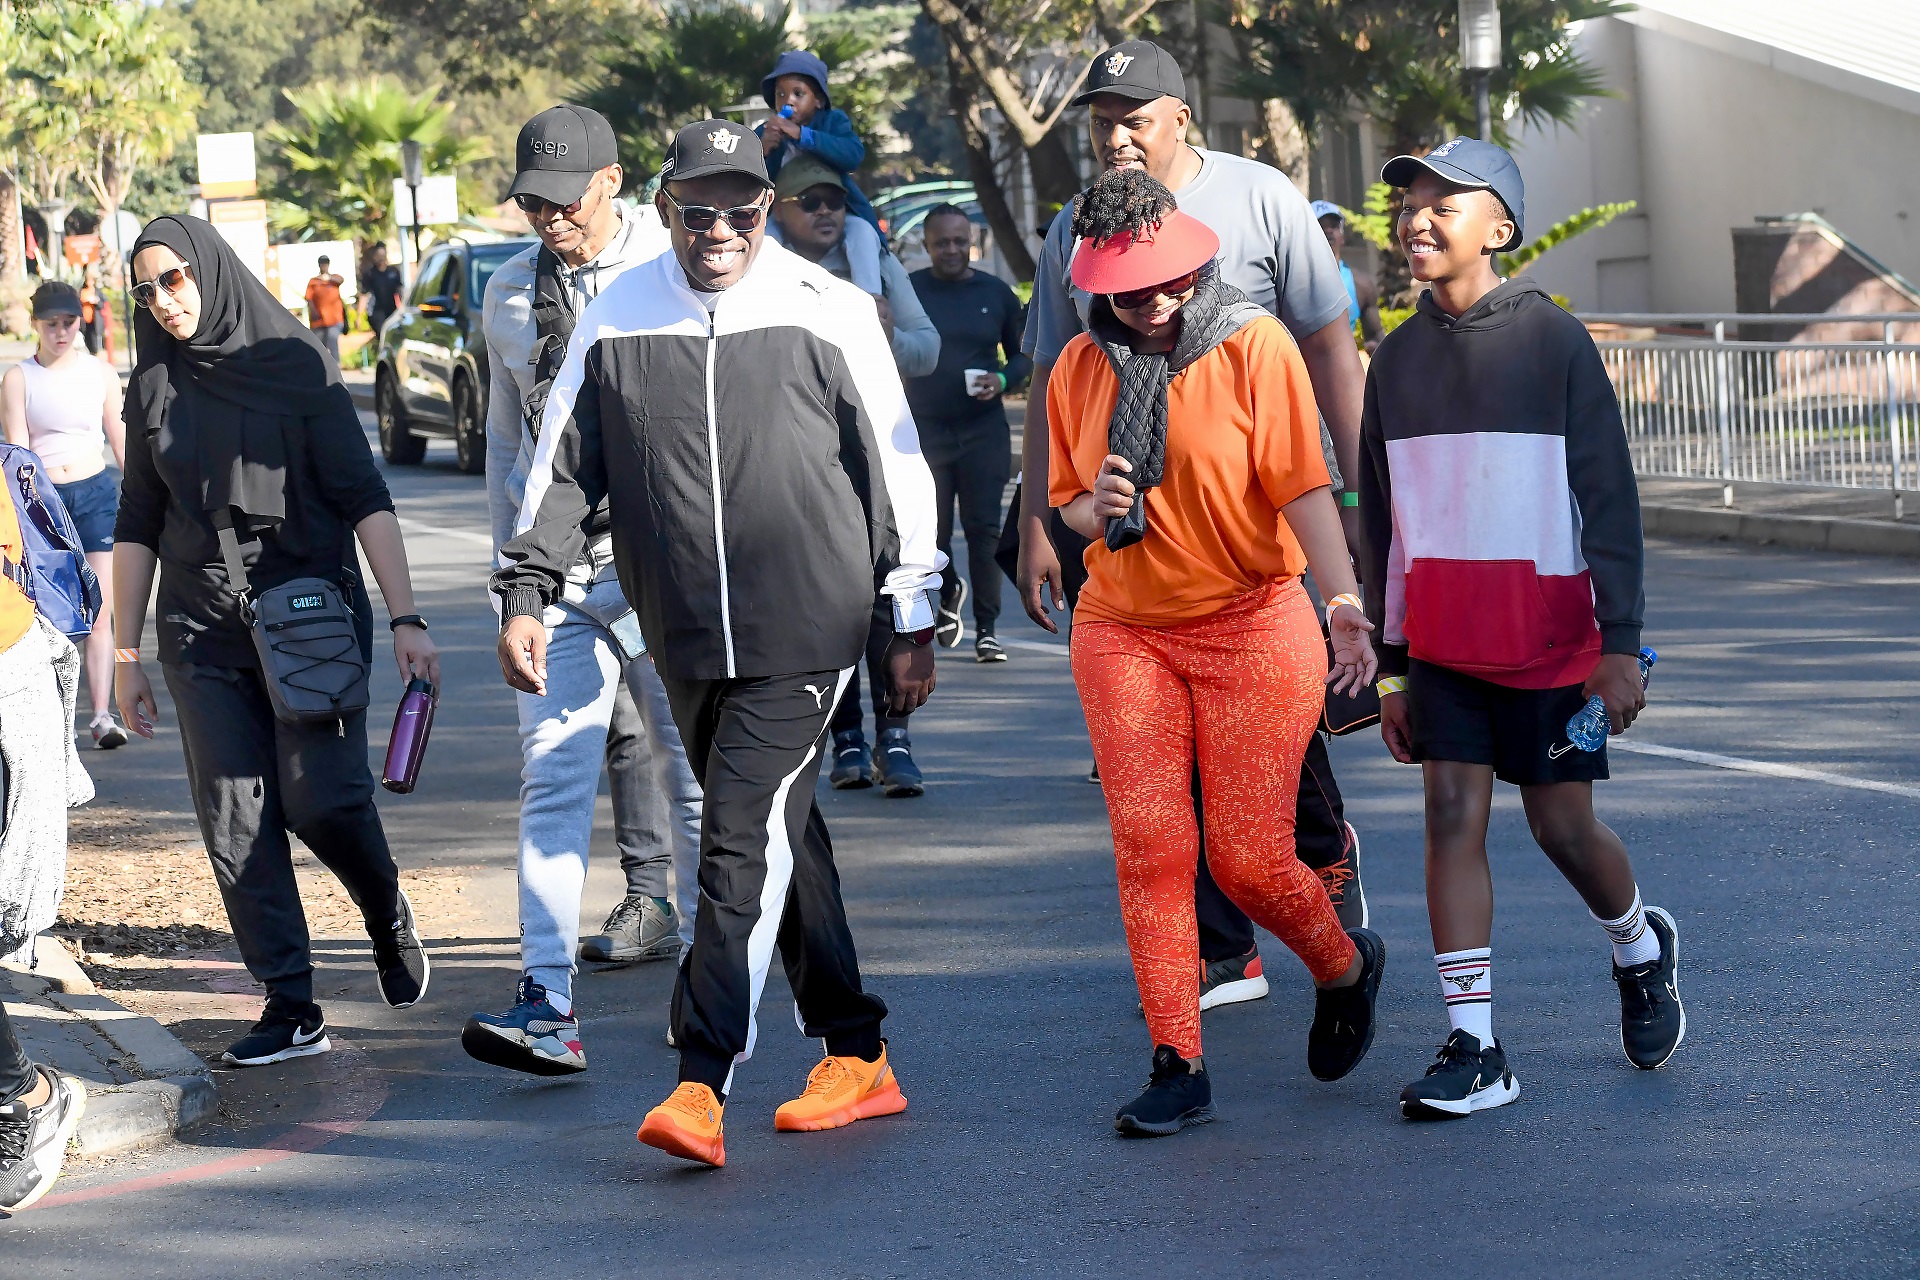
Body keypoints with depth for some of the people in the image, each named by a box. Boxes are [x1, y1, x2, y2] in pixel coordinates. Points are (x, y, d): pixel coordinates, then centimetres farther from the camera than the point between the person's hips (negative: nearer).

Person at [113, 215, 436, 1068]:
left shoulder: (296, 365, -2)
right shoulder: (154, 387, 9)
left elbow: (363, 497, -6)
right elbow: (137, 526, 14)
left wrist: (404, 619, -14)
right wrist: (126, 655, 12)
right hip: (202, 632, 4)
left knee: (322, 798, -13)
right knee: (235, 821, -3)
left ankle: (388, 916, 18)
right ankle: (292, 1009, 2)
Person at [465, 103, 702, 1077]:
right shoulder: (509, 293, 13)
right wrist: (510, 557, 21)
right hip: (557, 567, 3)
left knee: (684, 764, 3)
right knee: (554, 775, -8)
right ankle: (547, 1006, -13)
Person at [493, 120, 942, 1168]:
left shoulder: (828, 313, -2)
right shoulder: (615, 320, 5)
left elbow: (896, 467, 4)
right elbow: (564, 465, 11)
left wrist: (914, 621, 6)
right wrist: (526, 591, 0)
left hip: (805, 629, -4)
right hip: (688, 642, 4)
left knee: (746, 841, -14)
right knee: (780, 843, 12)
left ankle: (701, 1085, -17)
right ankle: (856, 1059, 24)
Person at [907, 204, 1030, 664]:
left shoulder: (996, 293, 6)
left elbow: (1023, 354, 14)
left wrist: (1003, 380, -8)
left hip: (984, 431, 0)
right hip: (924, 431, 0)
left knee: (984, 530, -5)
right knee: (930, 532, 3)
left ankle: (987, 629, 1)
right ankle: (949, 592, 34)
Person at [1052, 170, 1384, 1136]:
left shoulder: (1256, 346, -8)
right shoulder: (1080, 368, 5)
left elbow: (1303, 486, -13)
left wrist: (1343, 601, -25)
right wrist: (1096, 509, -9)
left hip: (1252, 623, -4)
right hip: (1122, 630, 4)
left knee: (1251, 860, -4)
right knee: (1149, 847, -6)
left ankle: (1345, 967, 28)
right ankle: (1177, 1066, 0)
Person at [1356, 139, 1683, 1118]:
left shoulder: (1553, 341, -5)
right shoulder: (1396, 359, 7)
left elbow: (1609, 497, -6)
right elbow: (1384, 522, 12)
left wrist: (1620, 642, -11)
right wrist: (1390, 668, 10)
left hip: (1548, 636, -3)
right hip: (1441, 642, 4)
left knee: (1563, 827, 3)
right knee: (1452, 815, -6)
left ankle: (1641, 948, 34)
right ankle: (1473, 1049, -6)